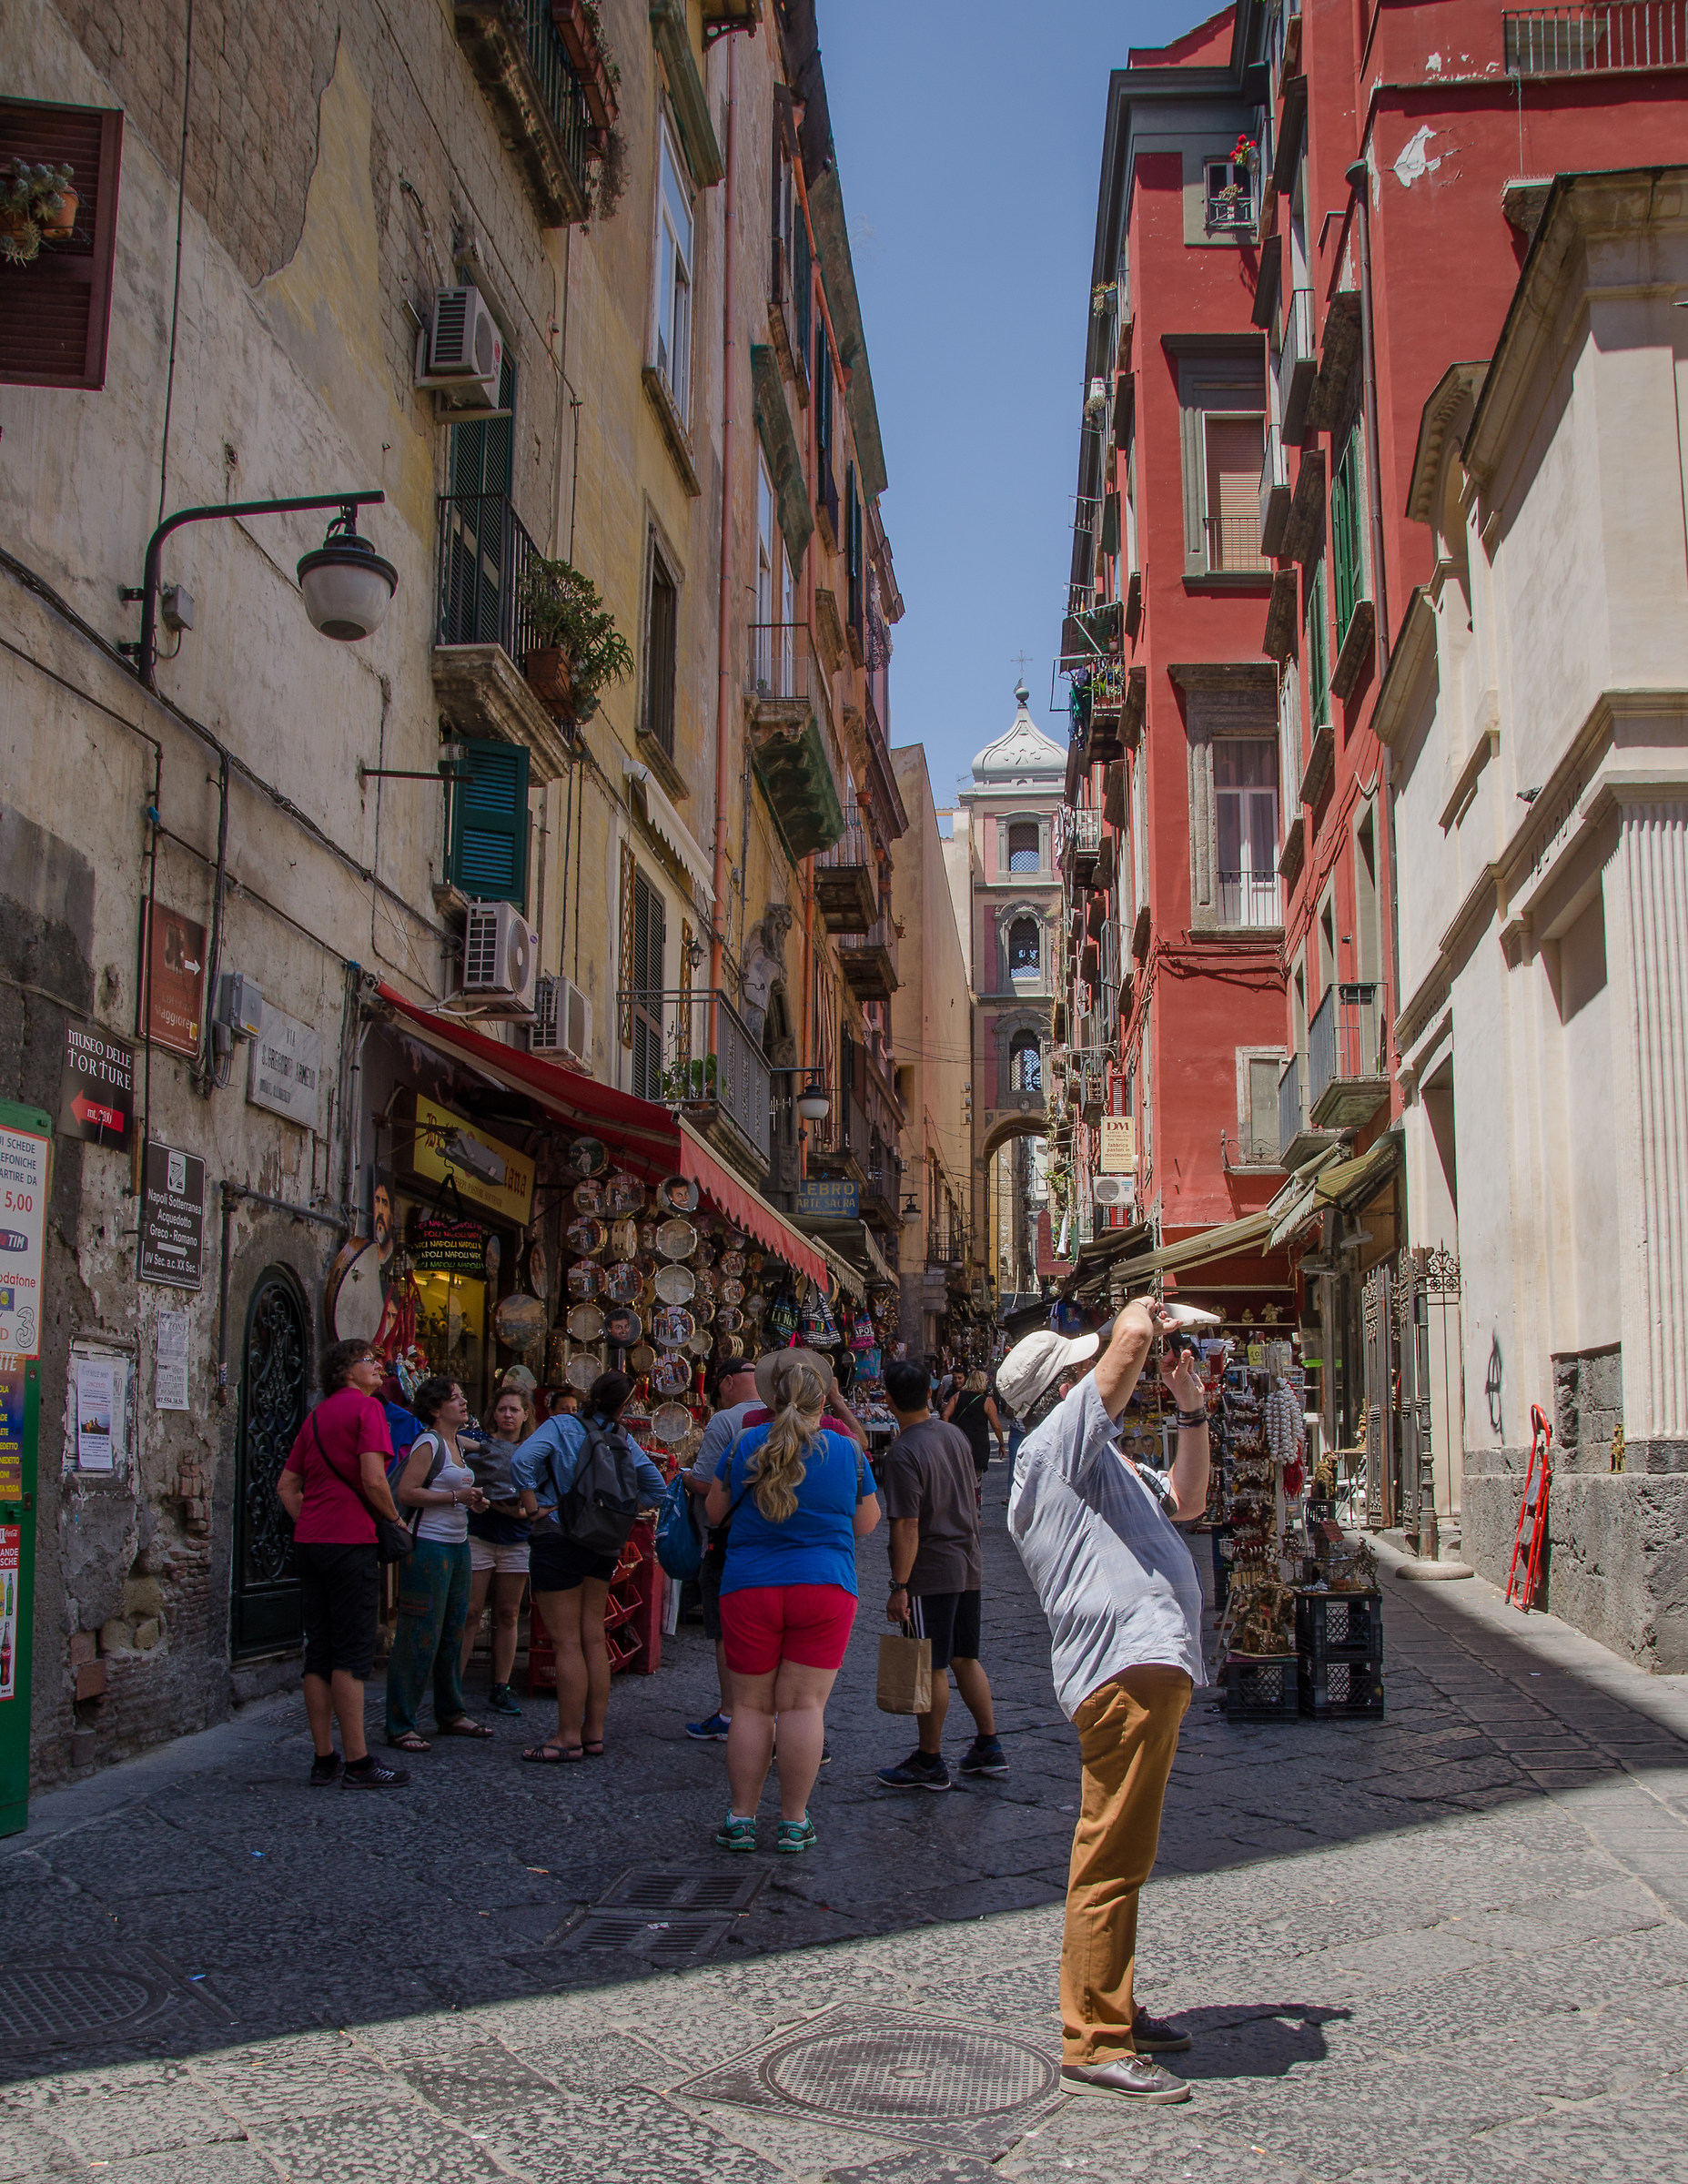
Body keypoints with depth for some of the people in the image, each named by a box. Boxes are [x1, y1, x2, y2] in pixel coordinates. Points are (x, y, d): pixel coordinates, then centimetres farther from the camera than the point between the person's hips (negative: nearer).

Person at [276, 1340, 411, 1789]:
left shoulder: (317, 1414, 17)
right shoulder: (366, 1407, -7)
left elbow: (286, 1485, 19)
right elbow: (372, 1480, -17)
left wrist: (309, 1524, 17)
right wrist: (395, 1519, -3)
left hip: (310, 1543, 8)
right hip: (350, 1541, -8)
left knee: (319, 1652, 9)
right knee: (353, 1653, -5)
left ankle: (324, 1759, 13)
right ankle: (357, 1763, -2)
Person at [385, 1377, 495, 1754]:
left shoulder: (456, 1444, 16)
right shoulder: (428, 1443, -11)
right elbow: (406, 1493, -19)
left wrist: (473, 1500, 10)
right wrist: (455, 1497, -20)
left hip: (457, 1546, 9)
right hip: (428, 1546, -9)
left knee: (453, 1633, 15)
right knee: (420, 1636, -7)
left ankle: (451, 1714, 25)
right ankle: (400, 1725, -2)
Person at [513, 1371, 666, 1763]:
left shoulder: (561, 1426, -8)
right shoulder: (624, 1441, 5)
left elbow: (522, 1460, -23)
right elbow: (656, 1487, 9)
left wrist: (533, 1507, -13)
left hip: (558, 1540, -5)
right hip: (603, 1547, 5)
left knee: (567, 1642, -3)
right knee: (594, 1639, 11)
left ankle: (569, 1738, 1)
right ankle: (594, 1734, 16)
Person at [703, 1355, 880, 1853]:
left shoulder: (747, 1444, 0)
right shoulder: (846, 1451, 1)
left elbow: (714, 1512, 10)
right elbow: (866, 1524, 10)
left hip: (748, 1588, 0)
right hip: (825, 1587, 0)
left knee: (751, 1705, 8)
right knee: (804, 1704, 2)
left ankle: (740, 1818, 11)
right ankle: (794, 1822, 5)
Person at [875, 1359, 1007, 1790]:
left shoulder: (903, 1454, -20)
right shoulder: (955, 1434, 5)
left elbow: (907, 1527, -21)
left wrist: (899, 1587, -17)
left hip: (930, 1574, -8)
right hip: (968, 1566, 8)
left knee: (931, 1669, 2)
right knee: (965, 1658, 18)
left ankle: (929, 1763, 11)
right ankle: (989, 1747, 23)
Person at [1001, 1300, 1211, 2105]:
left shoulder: (1098, 1460, 26)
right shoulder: (1055, 1442, -8)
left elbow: (1185, 1500, 35)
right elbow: (1131, 1339, -17)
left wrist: (1191, 1412, 26)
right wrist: (1146, 1310, 6)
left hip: (1147, 1667, 11)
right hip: (1126, 1667, -11)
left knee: (1119, 1856, 18)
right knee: (1111, 1860, -8)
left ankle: (1111, 2012, 28)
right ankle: (1093, 2046, -5)